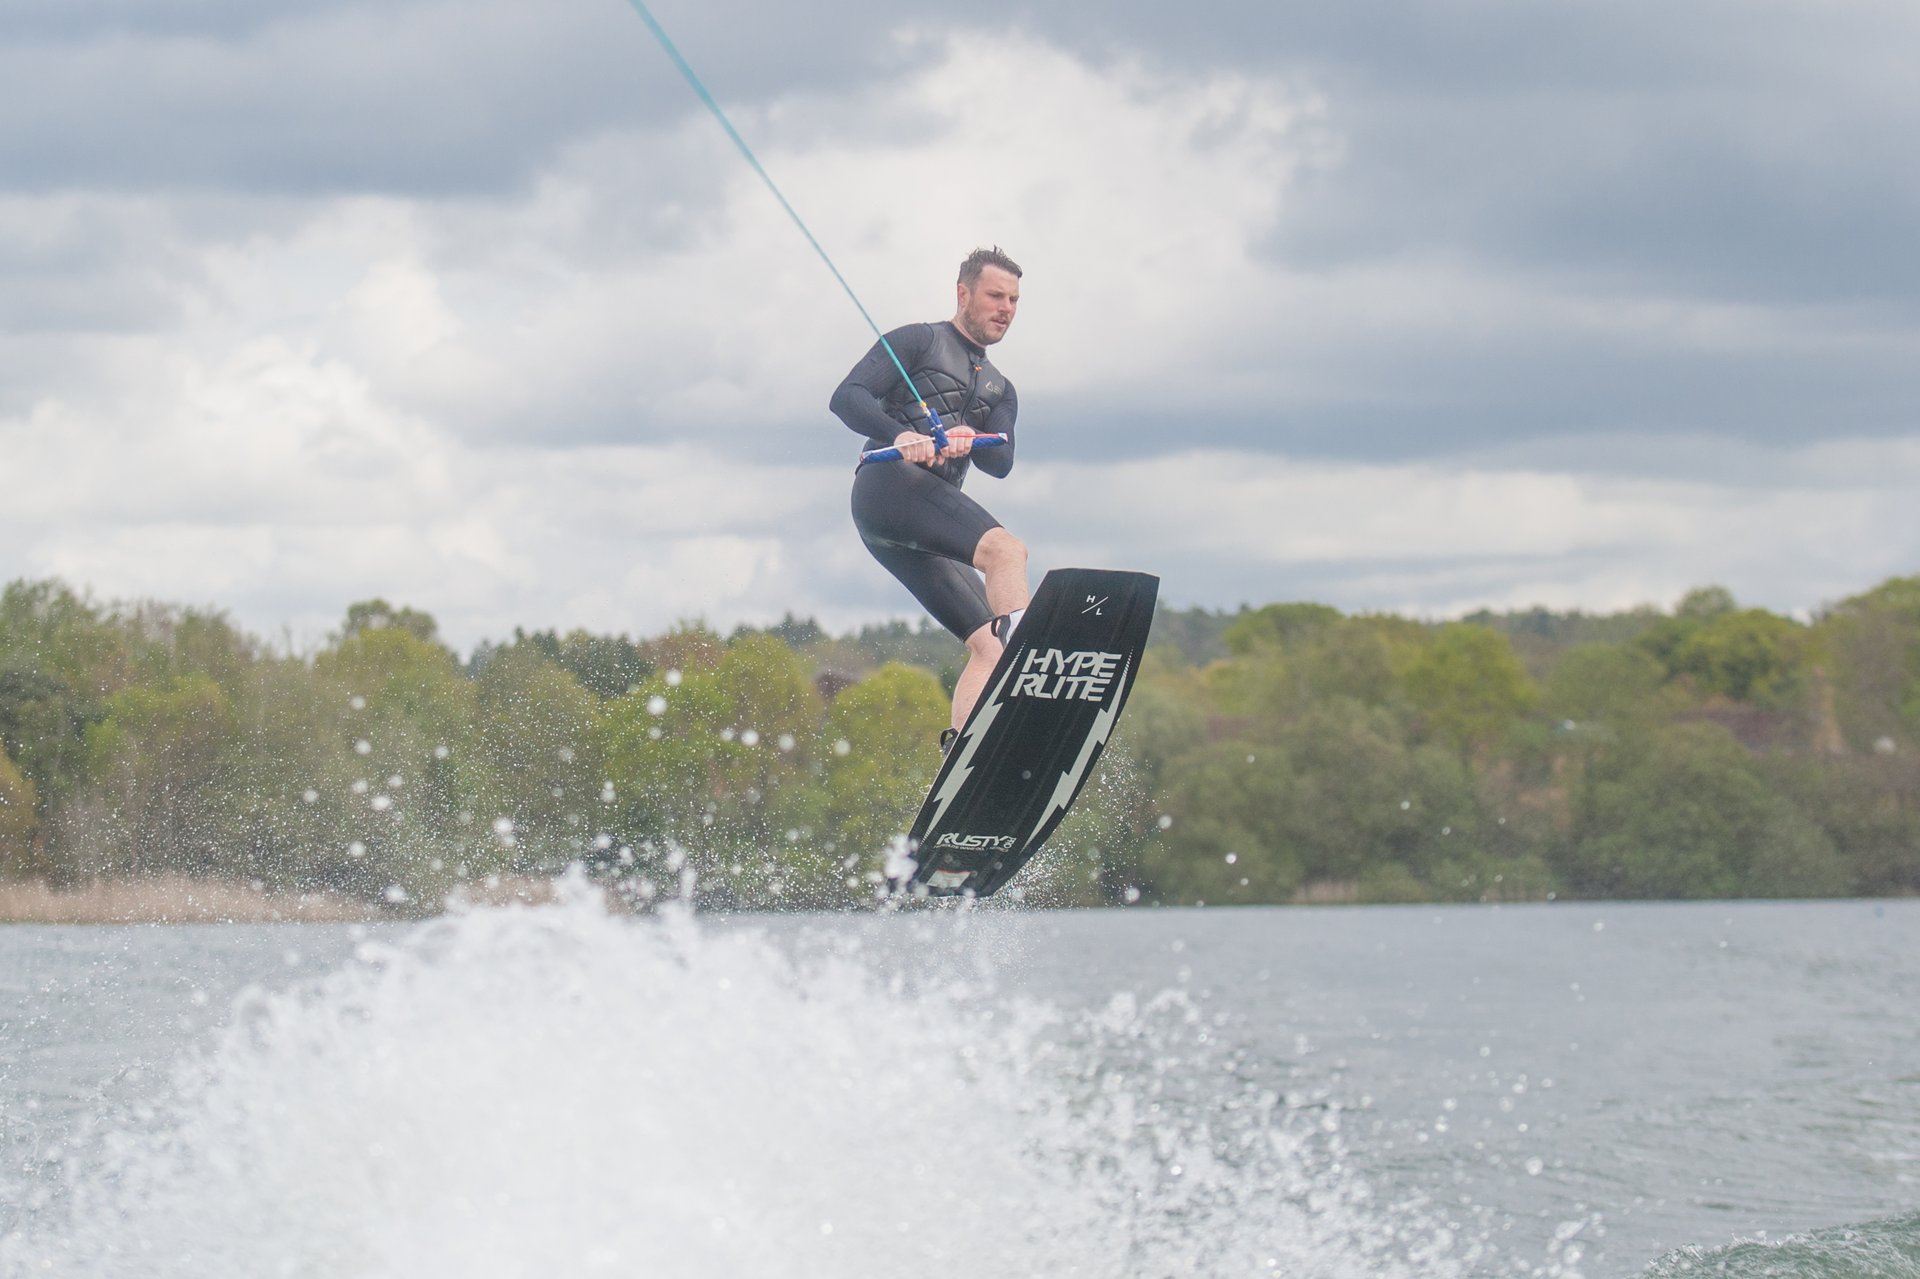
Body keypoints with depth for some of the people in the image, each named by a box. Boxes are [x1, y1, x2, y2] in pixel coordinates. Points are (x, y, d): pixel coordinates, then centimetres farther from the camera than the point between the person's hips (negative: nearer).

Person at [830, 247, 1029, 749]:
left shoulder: (999, 390, 29)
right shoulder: (918, 342, 11)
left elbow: (1000, 463, 10)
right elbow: (847, 397, -4)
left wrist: (969, 441, -14)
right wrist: (900, 435, -24)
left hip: (926, 536, 8)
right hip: (886, 484, -8)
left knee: (988, 648, -6)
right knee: (1007, 548, -31)